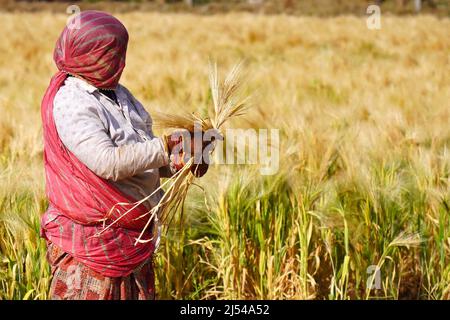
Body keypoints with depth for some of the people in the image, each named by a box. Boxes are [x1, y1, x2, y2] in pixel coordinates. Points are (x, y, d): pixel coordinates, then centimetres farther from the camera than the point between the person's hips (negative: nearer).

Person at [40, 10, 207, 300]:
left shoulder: (117, 93, 9)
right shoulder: (70, 105, -20)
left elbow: (137, 152, 15)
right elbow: (108, 162, -30)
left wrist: (175, 165, -3)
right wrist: (165, 147, -24)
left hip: (134, 231, 9)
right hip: (92, 237, -9)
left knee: (140, 293, 16)